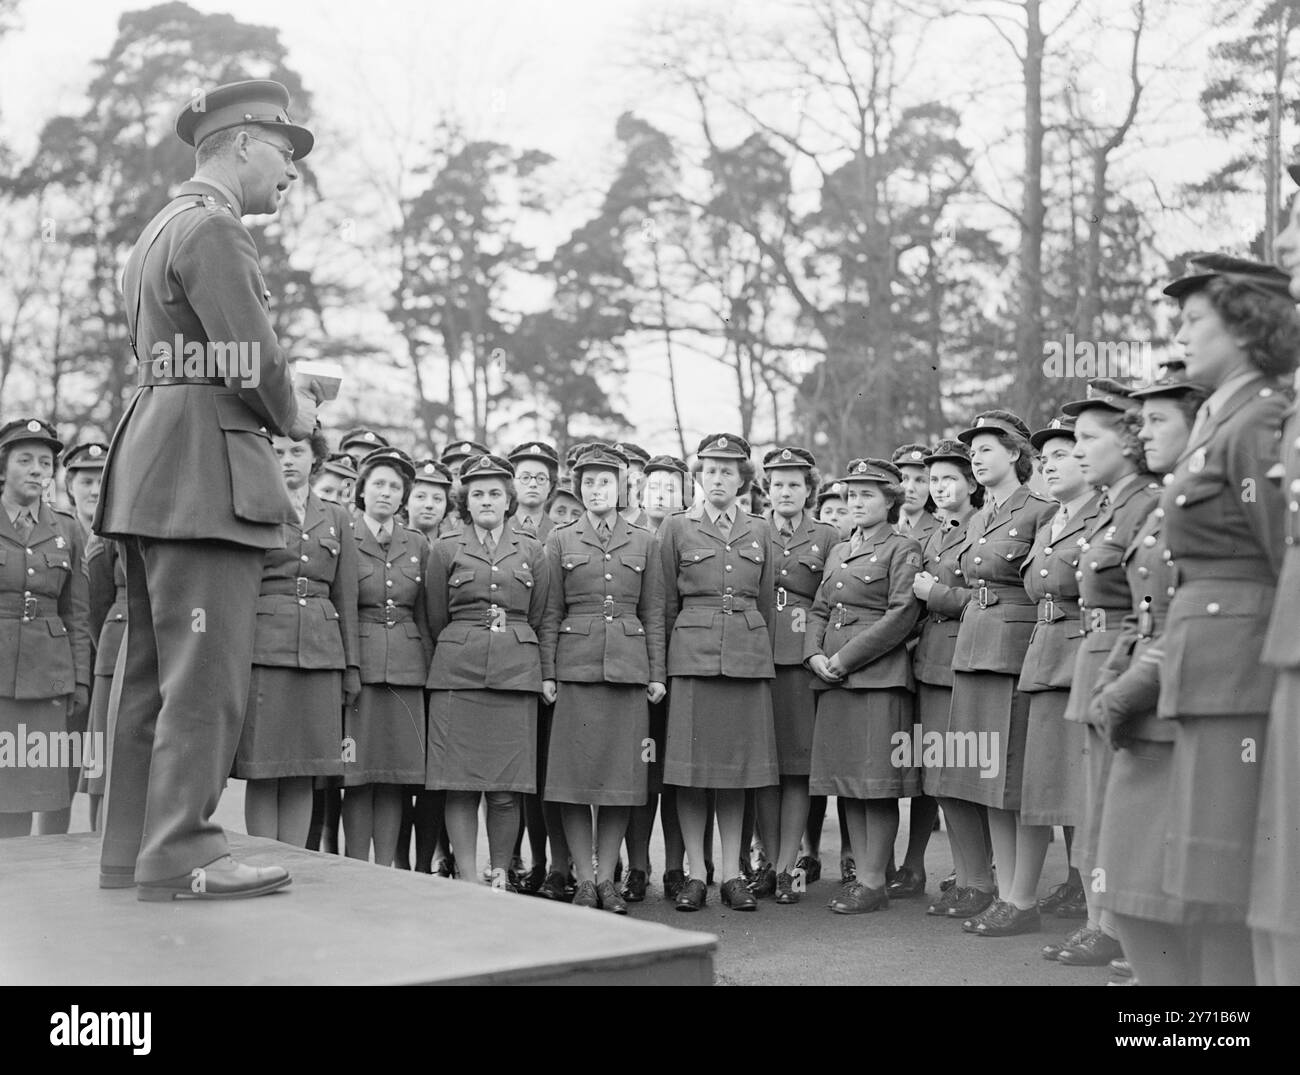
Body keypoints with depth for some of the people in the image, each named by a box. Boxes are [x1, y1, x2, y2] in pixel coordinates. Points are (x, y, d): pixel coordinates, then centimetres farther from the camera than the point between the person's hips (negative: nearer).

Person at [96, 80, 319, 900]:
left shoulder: (162, 228, 23)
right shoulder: (215, 228, -9)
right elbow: (251, 359, -17)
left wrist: (284, 398, 11)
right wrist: (294, 413, 2)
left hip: (155, 467, 11)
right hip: (205, 470, -11)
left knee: (155, 674, 12)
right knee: (207, 674, -8)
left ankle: (134, 845, 18)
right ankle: (181, 853, -4)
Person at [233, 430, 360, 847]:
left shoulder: (336, 518, 16)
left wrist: (352, 666, 10)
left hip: (320, 652, 3)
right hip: (263, 646, -3)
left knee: (302, 772, 3)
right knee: (262, 770, -3)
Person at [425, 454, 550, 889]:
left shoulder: (531, 551, 12)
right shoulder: (445, 550, 9)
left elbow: (537, 620, 15)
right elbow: (436, 620, 13)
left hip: (516, 673, 1)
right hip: (457, 674, 0)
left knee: (507, 789, -2)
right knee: (459, 785, -4)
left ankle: (501, 876, 12)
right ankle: (467, 880, 2)